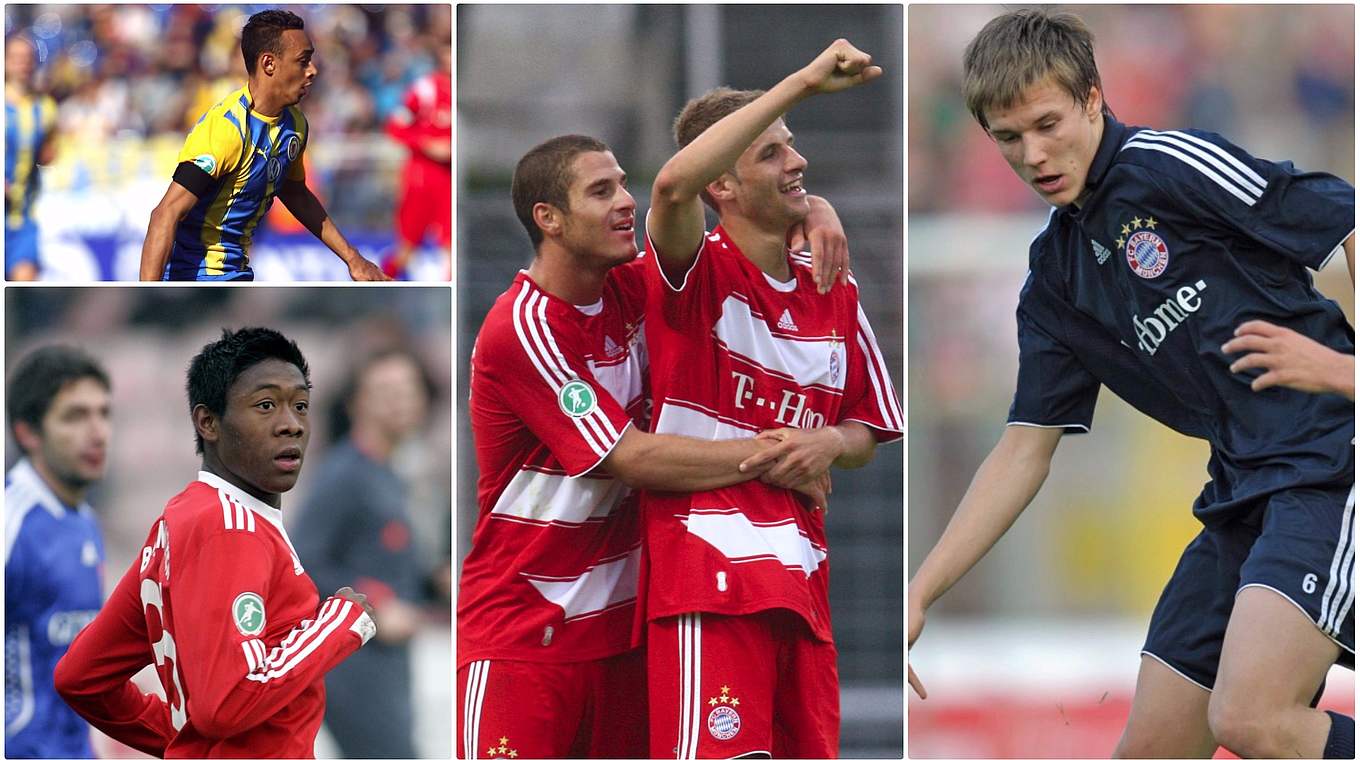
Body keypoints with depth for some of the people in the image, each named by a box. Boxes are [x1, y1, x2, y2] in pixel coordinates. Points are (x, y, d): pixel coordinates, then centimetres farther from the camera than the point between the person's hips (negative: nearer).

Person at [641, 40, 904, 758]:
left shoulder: (836, 294, 16)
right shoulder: (696, 272, -4)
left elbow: (866, 433, 23)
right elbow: (674, 185, -27)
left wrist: (830, 442, -3)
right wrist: (803, 81, -26)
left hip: (802, 578, 7)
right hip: (707, 568, -7)